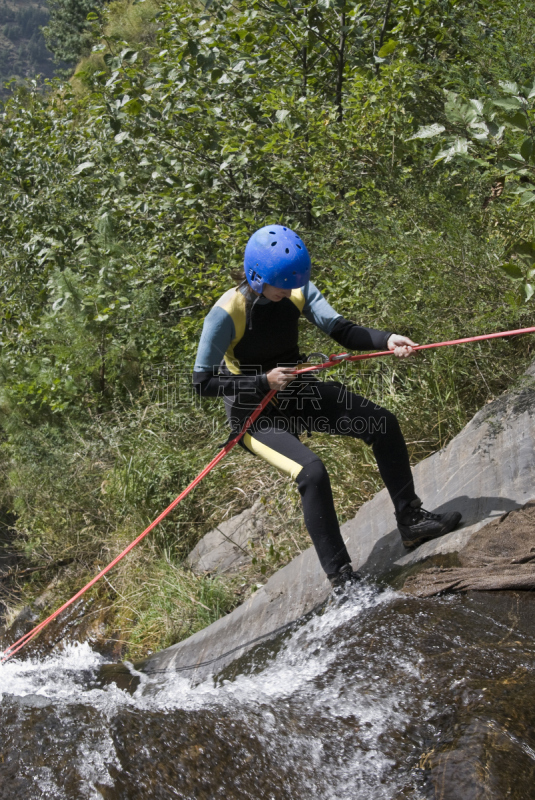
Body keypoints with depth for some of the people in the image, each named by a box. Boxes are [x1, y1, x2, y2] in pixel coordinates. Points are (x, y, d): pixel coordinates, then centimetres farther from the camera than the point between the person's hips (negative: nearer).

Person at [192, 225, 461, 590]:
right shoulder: (227, 314, -23)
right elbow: (203, 383, -20)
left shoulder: (298, 291, -8)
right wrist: (264, 381, -27)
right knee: (312, 471, -29)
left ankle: (411, 520, 10)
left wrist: (386, 340, -37)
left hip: (299, 393, 7)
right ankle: (341, 578, -17)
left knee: (383, 423, -3)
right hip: (256, 416, -6)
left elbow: (342, 330, -18)